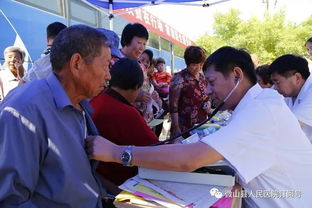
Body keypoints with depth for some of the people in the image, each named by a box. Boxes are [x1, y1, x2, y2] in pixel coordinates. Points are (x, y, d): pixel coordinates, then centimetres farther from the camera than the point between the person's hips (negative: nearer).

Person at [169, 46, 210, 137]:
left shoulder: (203, 77, 7)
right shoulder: (179, 78, -12)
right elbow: (173, 105, -14)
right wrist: (176, 128, -16)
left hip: (202, 126, 6)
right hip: (184, 127, -6)